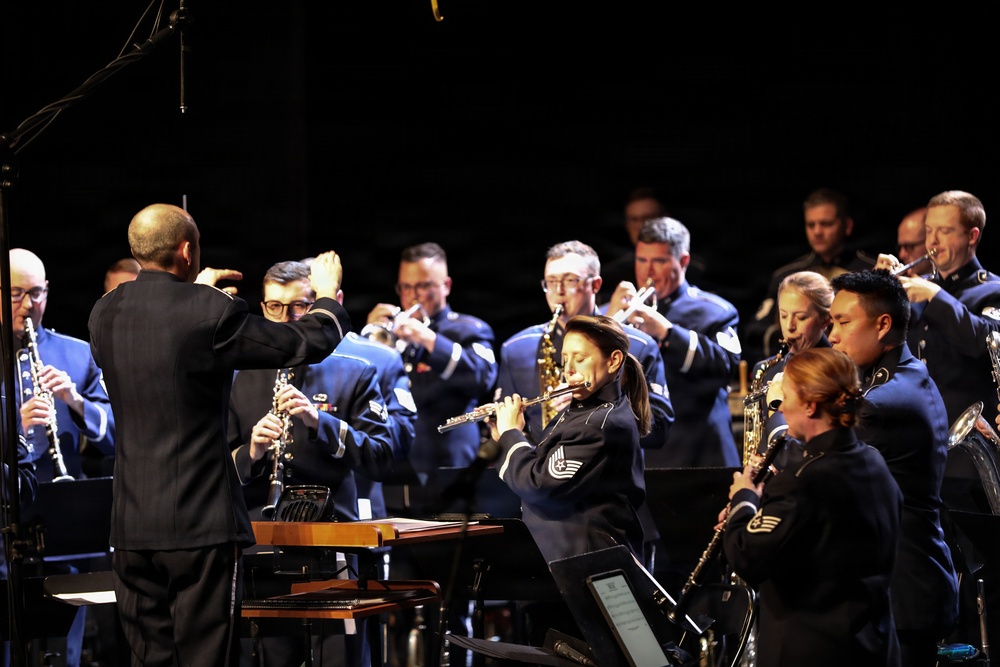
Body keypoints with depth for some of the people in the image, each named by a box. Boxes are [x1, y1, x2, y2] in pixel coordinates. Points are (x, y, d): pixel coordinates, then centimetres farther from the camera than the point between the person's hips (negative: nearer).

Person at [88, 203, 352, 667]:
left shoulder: (105, 314, 4)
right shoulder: (213, 313, -13)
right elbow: (307, 345, -3)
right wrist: (327, 296, 16)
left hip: (131, 524, 6)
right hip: (200, 524, -6)